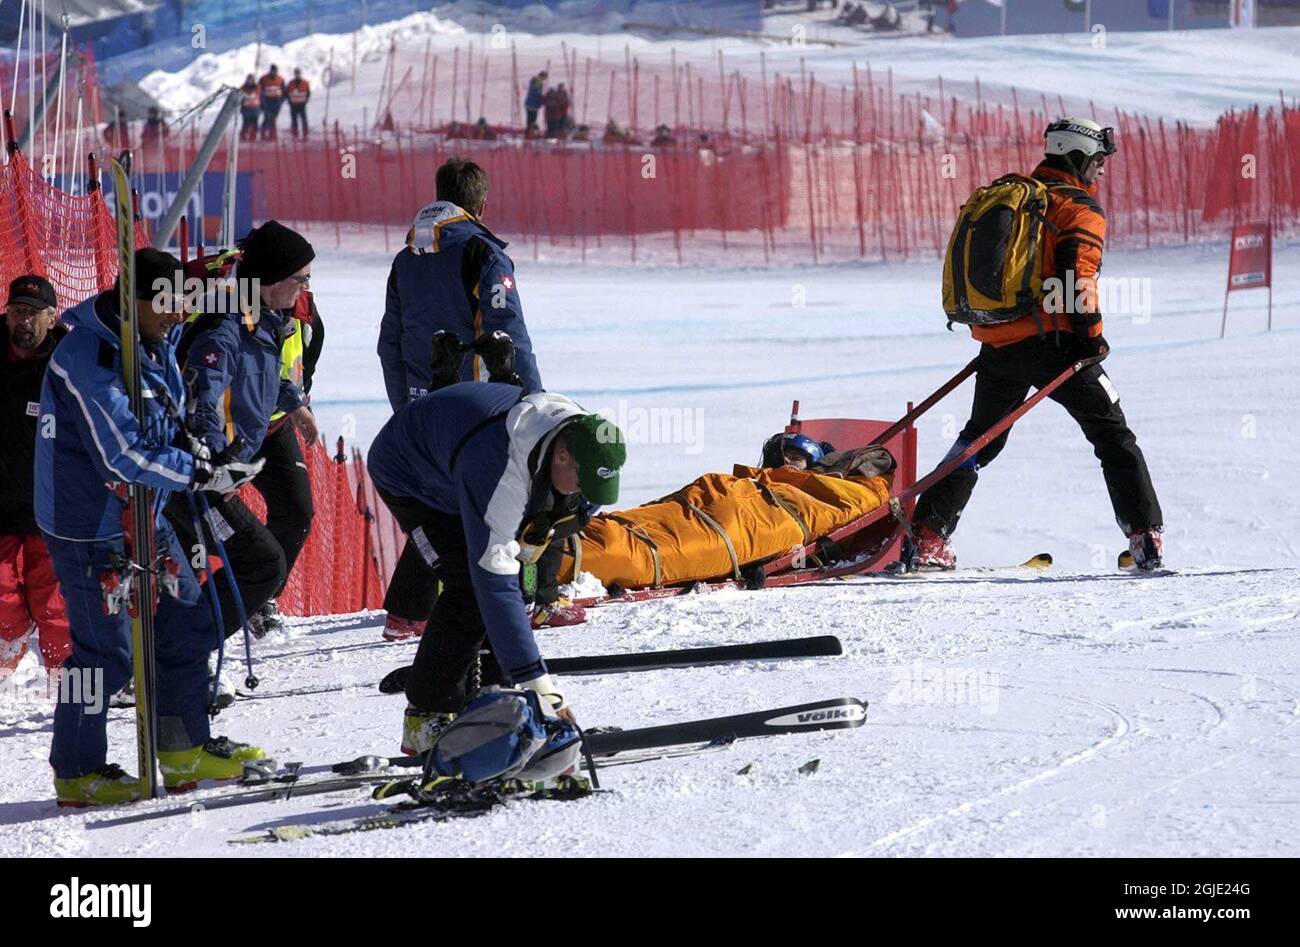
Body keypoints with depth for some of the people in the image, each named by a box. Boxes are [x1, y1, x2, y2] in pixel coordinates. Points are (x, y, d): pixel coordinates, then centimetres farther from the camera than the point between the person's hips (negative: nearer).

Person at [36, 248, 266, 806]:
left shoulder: (153, 344, 5)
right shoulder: (88, 358, -24)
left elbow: (167, 419, 21)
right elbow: (125, 456, -27)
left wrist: (189, 446, 0)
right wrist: (205, 475, -25)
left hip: (145, 515, 9)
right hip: (90, 525, -9)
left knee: (186, 625, 13)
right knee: (106, 649, -4)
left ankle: (185, 751, 25)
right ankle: (77, 773, 9)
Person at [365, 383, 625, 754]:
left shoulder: (577, 431, -21)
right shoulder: (497, 472, -45)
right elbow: (495, 581, -46)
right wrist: (536, 682, -49)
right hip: (406, 476, -8)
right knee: (470, 588, -21)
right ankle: (426, 717, -14)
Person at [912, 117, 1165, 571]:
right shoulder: (1081, 209, -4)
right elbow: (1078, 274, -17)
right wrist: (1092, 334, -8)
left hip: (997, 343, 6)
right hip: (1053, 342, -6)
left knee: (980, 439, 21)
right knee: (1113, 435, 4)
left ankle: (929, 536, 13)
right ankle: (1146, 537, -6)